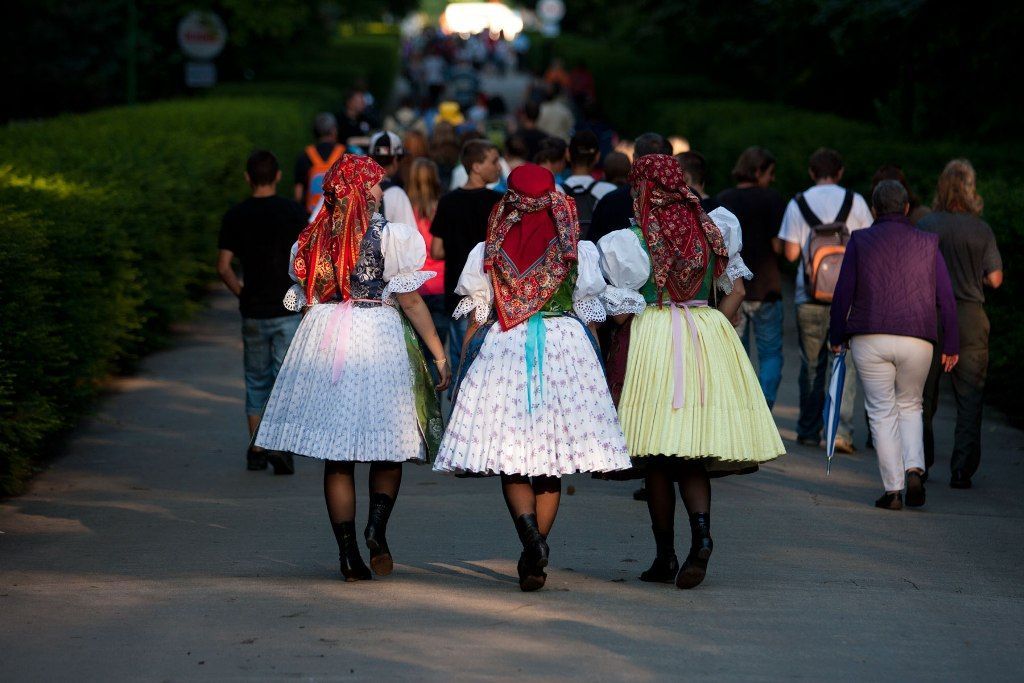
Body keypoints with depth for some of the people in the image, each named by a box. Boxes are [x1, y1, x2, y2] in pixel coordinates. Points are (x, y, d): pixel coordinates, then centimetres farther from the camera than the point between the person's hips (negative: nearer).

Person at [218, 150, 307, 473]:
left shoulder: (235, 216, -1)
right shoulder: (294, 212, -6)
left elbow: (223, 267, -3)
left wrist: (242, 293, 12)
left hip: (252, 312, 2)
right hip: (288, 310, -2)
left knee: (256, 382, 14)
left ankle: (256, 450, 16)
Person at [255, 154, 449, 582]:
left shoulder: (311, 241, 8)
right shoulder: (389, 237, -5)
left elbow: (304, 302, 12)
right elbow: (410, 302, -7)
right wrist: (439, 354, -1)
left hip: (322, 340, 3)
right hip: (378, 339, -3)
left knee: (336, 458, 6)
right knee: (386, 451, 9)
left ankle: (348, 553, 3)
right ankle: (377, 527, -14)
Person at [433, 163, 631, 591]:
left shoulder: (488, 251, 2)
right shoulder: (579, 250, 3)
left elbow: (475, 321, 4)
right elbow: (590, 319, 7)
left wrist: (462, 373, 14)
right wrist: (596, 369, 18)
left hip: (502, 349, -1)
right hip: (565, 349, 1)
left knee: (510, 461, 3)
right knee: (550, 462, 9)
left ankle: (529, 530, -24)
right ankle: (535, 558, 9)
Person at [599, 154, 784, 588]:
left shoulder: (633, 241, -5)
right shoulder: (712, 229, 7)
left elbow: (621, 311, -6)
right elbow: (736, 291, 11)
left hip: (652, 338, -3)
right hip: (709, 336, 4)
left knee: (656, 457, 4)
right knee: (694, 454, 7)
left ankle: (665, 556, 6)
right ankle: (701, 530, -19)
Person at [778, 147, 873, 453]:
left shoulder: (798, 204, 1)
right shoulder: (855, 202, 0)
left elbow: (790, 253, -2)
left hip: (809, 296, 1)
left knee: (811, 365, 12)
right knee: (846, 365, 0)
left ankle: (809, 431, 16)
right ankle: (841, 430, -12)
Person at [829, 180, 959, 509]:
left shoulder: (859, 241, 3)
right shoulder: (928, 244, 5)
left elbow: (843, 294, 1)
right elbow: (946, 298, 4)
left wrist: (837, 337, 11)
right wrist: (951, 345, 10)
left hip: (869, 340, -1)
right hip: (917, 340, 1)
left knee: (882, 412, 5)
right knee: (910, 406, 20)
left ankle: (893, 490, 0)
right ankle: (914, 469, -2)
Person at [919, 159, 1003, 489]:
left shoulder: (926, 225, -4)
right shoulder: (981, 230, -5)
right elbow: (995, 279, -4)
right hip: (970, 317, -1)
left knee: (923, 395, 14)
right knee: (969, 398, 4)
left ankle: (919, 463, 21)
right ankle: (962, 470, 0)